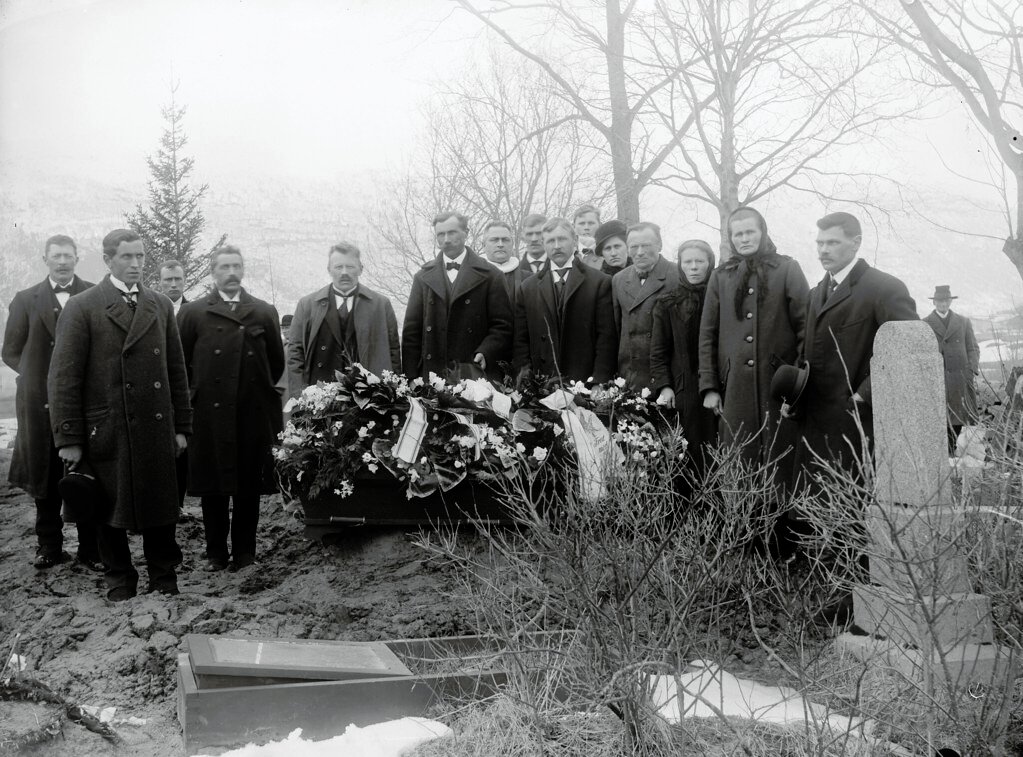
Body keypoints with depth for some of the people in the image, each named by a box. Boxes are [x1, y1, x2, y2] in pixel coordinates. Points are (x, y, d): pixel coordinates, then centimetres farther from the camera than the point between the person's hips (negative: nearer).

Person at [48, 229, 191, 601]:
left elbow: (176, 370, 12)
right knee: (110, 510, 7)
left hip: (156, 429, 3)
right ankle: (119, 579, 24)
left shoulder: (161, 306, 11)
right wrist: (68, 437, -9)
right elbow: (63, 377, -4)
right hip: (105, 429, -2)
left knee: (160, 504, 7)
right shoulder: (81, 308, -1)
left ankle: (163, 577, 21)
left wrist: (181, 426, 7)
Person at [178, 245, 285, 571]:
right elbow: (181, 363, 7)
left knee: (250, 487, 5)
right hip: (211, 416, -1)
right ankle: (216, 553, 15)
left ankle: (245, 553, 15)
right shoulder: (193, 313, 5)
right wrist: (200, 392, 6)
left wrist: (258, 391, 12)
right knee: (213, 488, 4)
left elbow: (276, 362, 14)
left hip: (254, 415, 1)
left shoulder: (265, 313, 9)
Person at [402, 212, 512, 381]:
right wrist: (410, 378, 0)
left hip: (476, 372, -2)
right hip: (432, 373, 2)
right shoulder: (423, 277, 13)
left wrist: (485, 353, -16)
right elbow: (411, 331, 10)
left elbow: (502, 326, 2)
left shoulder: (488, 275, 6)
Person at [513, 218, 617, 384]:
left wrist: (599, 380, -10)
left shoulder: (599, 282, 3)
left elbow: (607, 336, -1)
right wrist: (525, 376, -3)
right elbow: (520, 338, 10)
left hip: (585, 381, -2)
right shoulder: (528, 287, 12)